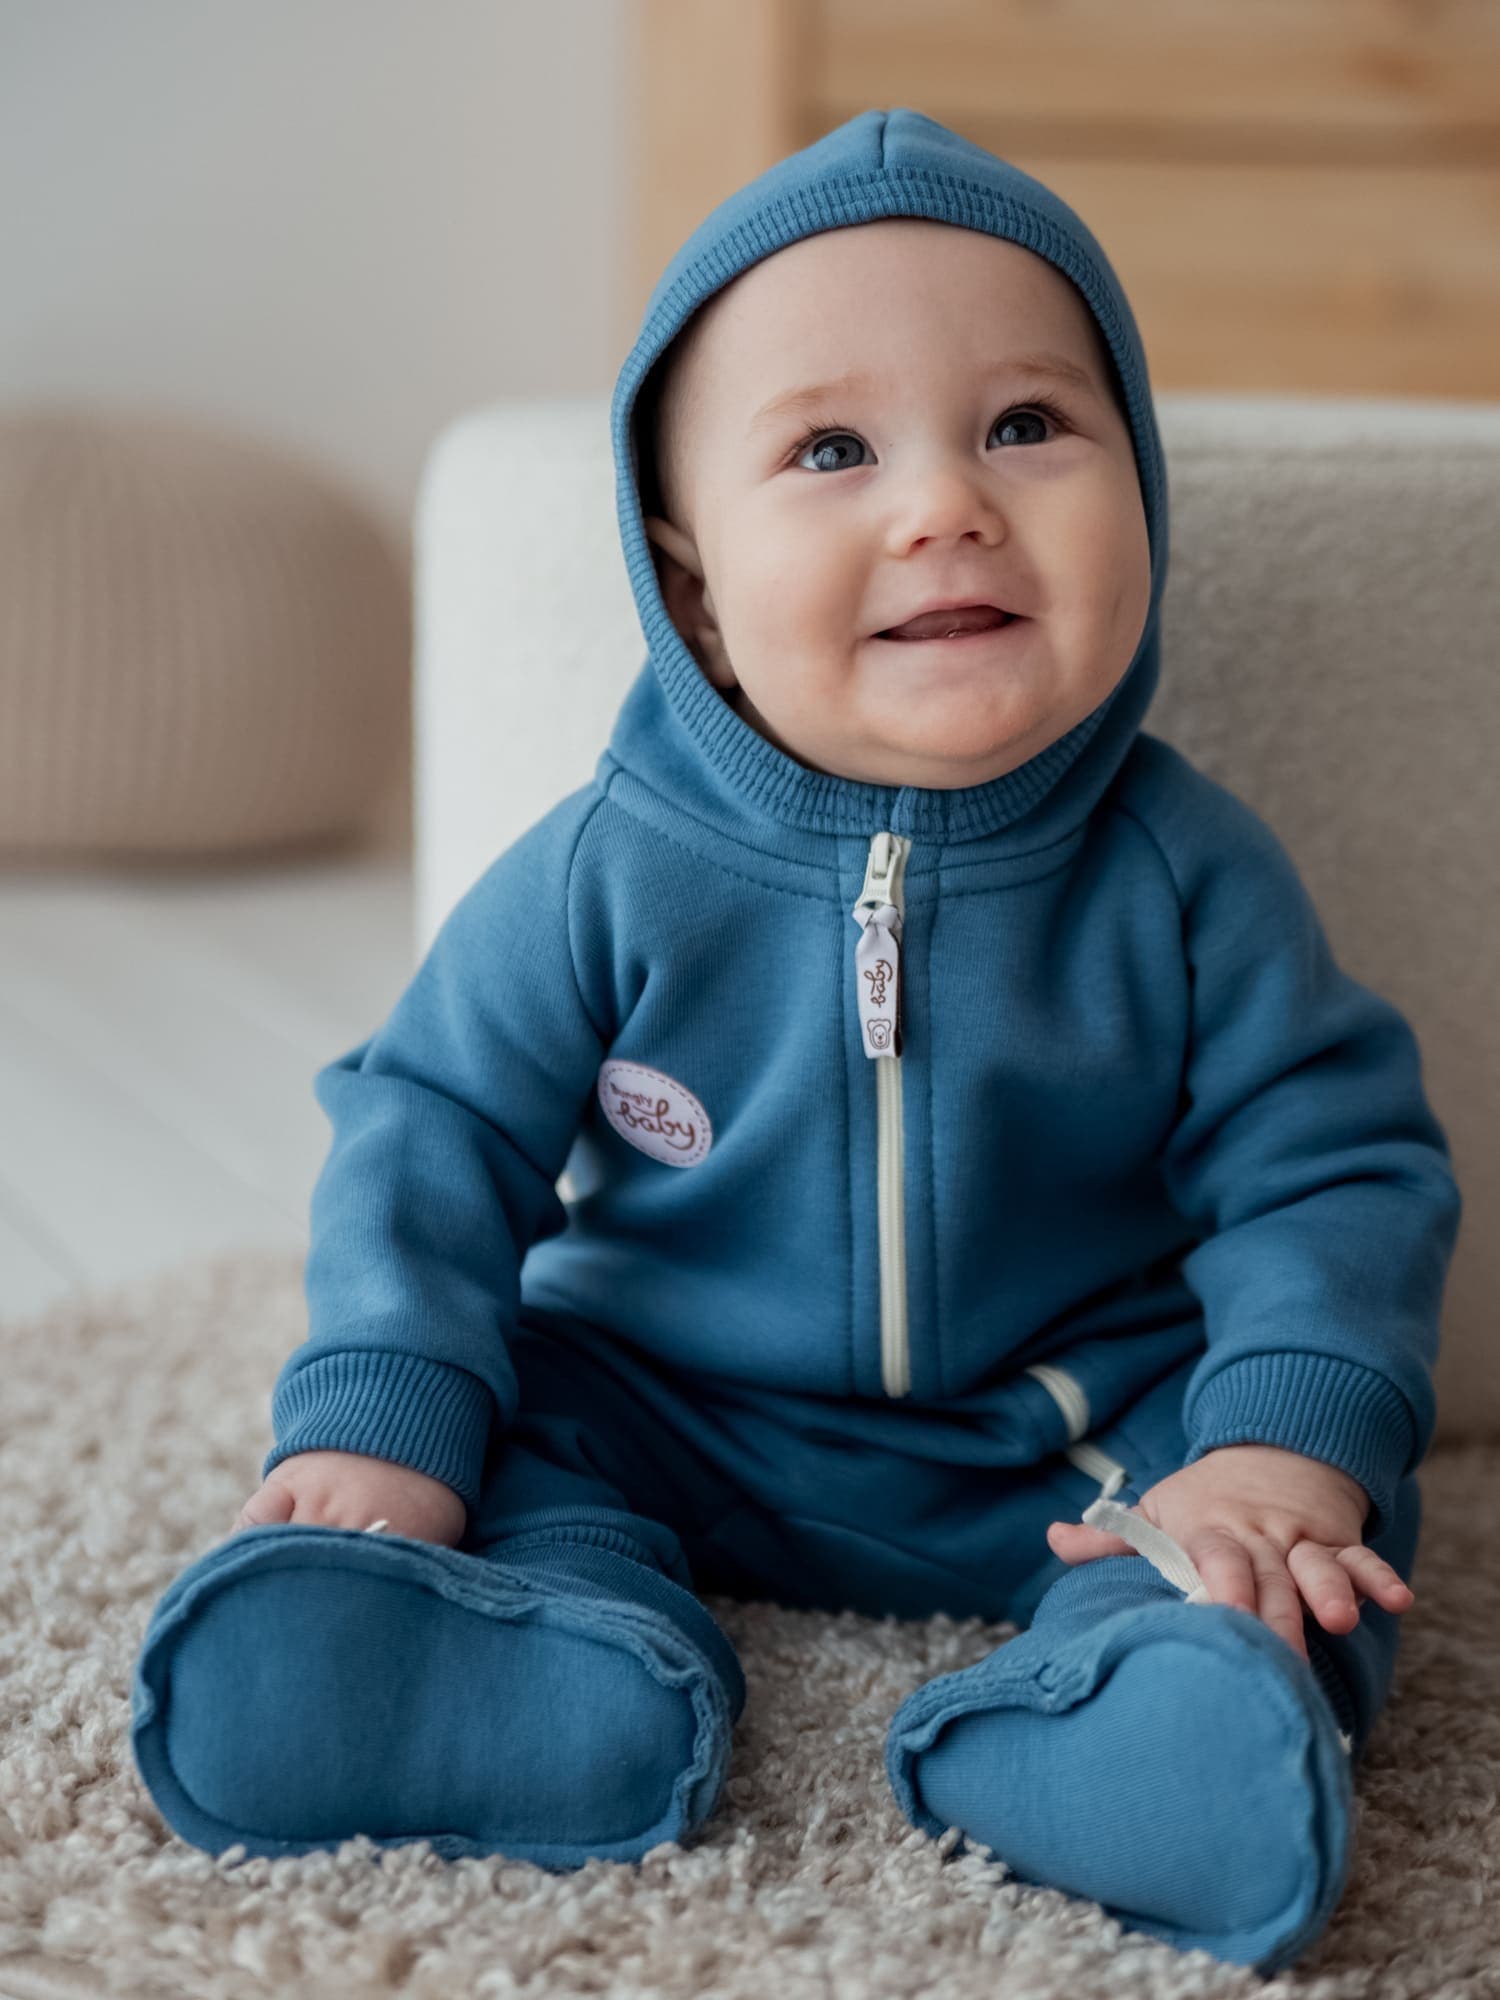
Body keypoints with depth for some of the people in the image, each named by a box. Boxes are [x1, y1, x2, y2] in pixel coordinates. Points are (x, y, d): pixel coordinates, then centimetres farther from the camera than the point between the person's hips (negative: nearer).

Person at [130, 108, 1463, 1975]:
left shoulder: (1188, 874, -12)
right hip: (669, 1428, 1)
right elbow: (437, 1133, -5)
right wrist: (382, 1419, -18)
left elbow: (1330, 1166, -7)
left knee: (1308, 1547, -25)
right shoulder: (610, 874, -12)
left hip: (1083, 1444, 0)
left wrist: (1289, 1442, -22)